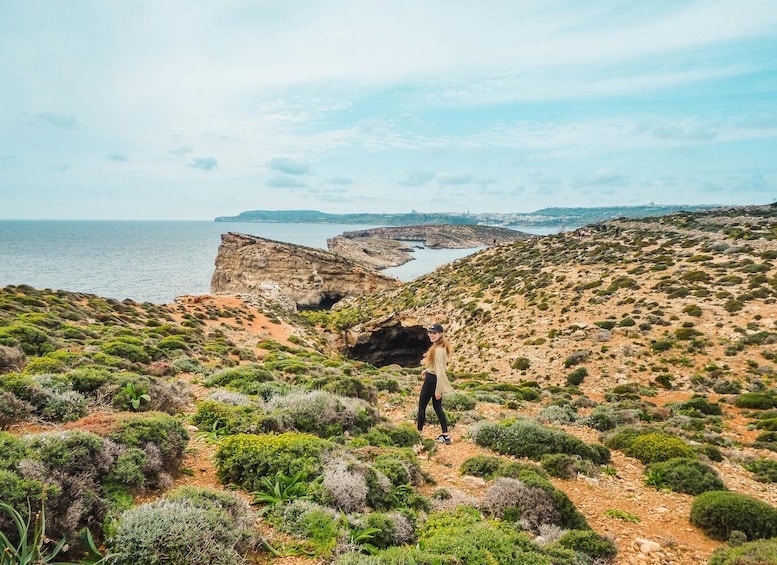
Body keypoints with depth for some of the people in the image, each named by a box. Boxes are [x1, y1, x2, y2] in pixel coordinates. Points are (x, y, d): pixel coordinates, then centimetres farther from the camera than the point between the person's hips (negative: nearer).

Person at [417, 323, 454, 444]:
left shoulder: (438, 350, -25)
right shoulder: (442, 346, 6)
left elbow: (440, 370, -25)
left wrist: (438, 390, -24)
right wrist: (427, 370, 28)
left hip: (432, 380, -9)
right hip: (435, 379, 9)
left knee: (422, 406, 8)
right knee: (437, 407, 16)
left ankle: (419, 433, 20)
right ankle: (445, 436, 16)